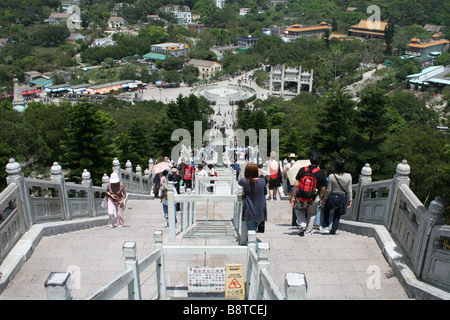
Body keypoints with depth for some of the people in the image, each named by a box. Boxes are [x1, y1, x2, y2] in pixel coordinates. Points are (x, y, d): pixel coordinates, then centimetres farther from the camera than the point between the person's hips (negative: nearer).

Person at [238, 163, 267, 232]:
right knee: (254, 229, 18)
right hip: (260, 212, 2)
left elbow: (239, 182, 15)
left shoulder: (244, 181, -10)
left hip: (249, 213, -2)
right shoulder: (262, 181, -6)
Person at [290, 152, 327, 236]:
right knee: (311, 214, 26)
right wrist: (319, 198, 14)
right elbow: (323, 190, -2)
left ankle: (302, 225, 11)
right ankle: (308, 231, 28)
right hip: (313, 199, 0)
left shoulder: (302, 170, -6)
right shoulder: (322, 174, -6)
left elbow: (296, 185, -6)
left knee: (298, 209, 29)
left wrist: (293, 197, 2)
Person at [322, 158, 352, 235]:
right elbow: (349, 190, -6)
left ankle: (325, 225, 25)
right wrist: (350, 200, 6)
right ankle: (333, 231, 22)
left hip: (332, 197, -2)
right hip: (343, 198, 2)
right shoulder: (348, 176, -13)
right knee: (337, 215, 19)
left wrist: (325, 198, 6)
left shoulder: (331, 176, -18)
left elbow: (328, 190, -10)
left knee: (326, 208, 29)